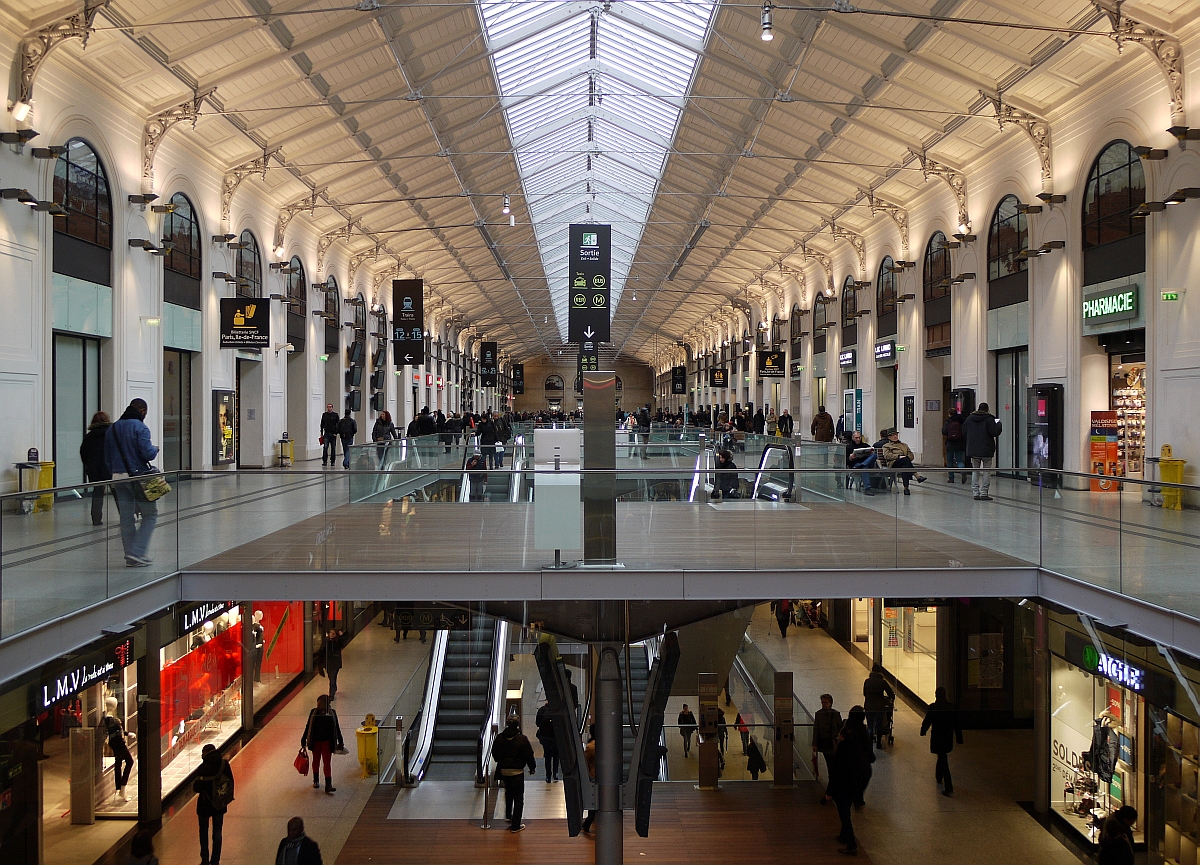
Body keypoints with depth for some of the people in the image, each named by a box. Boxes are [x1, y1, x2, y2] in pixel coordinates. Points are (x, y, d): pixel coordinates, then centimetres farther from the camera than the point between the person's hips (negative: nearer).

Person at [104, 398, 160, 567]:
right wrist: (155, 450, 3)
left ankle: (130, 556, 11)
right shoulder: (140, 427, -9)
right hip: (137, 476, -6)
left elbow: (107, 458, 14)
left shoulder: (112, 429, 13)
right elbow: (147, 453, -17)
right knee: (150, 515, 4)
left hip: (118, 477, 6)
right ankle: (137, 553, -5)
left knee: (126, 518, 9)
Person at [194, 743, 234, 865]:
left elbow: (197, 788, -19)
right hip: (220, 803, 3)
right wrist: (228, 797, 11)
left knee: (204, 830, 16)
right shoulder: (224, 764, -7)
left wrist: (195, 784, 2)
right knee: (217, 831, 13)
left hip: (205, 804, -3)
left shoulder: (204, 767, -20)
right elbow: (231, 781, -1)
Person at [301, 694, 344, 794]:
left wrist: (340, 742, 5)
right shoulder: (313, 712, -6)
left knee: (327, 763, -2)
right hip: (316, 741, 2)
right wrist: (304, 740, 3)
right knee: (316, 761, 18)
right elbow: (308, 727, 3)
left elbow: (337, 728, 2)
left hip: (327, 742, -2)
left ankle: (328, 786, -2)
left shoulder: (332, 713, -7)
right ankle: (316, 781, 39)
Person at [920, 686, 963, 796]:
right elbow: (957, 724, 1)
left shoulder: (933, 708, -15)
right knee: (942, 757, 26)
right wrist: (959, 738, 9)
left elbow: (926, 722, -7)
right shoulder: (952, 707, -3)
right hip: (948, 738, 5)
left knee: (943, 759, -2)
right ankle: (939, 777, 45)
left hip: (937, 738, -5)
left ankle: (949, 788, -9)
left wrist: (923, 731, 12)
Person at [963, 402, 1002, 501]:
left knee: (975, 471, 10)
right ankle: (984, 493, -3)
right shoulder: (989, 419, -8)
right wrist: (999, 424, 6)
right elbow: (995, 432, -13)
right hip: (987, 450, -4)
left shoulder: (969, 418, 6)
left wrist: (965, 448, 18)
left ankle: (975, 493, 6)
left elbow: (964, 434, 9)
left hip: (973, 450, 4)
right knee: (986, 471, 2)